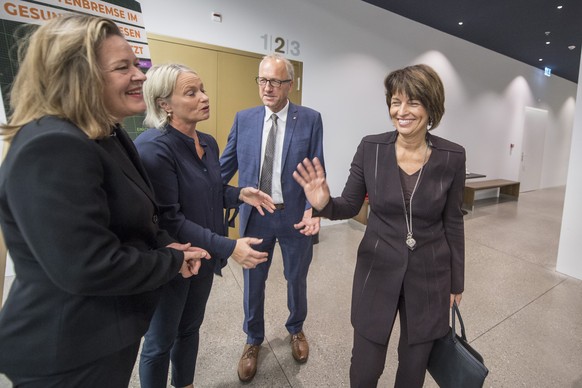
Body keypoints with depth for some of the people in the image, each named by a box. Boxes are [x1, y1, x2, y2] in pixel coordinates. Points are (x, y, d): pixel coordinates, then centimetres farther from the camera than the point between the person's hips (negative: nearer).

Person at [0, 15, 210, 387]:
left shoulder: (108, 135, 4)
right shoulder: (52, 148, -28)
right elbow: (88, 269, -31)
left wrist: (167, 245, -4)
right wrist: (173, 261, -18)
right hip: (69, 350, -9)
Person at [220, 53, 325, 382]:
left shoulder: (310, 119, -4)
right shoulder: (243, 119, 2)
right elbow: (226, 166, 2)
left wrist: (313, 209, -19)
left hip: (296, 216, -1)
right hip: (255, 216, 2)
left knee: (297, 279, 19)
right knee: (253, 283, 16)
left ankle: (296, 329, 49)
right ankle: (254, 340, 43)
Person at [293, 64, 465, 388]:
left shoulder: (452, 157, -9)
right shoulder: (371, 148, -10)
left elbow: (453, 222, 1)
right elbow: (351, 205, -4)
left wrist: (456, 281, 8)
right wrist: (325, 204, -27)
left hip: (429, 275, 1)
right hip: (378, 270, 0)